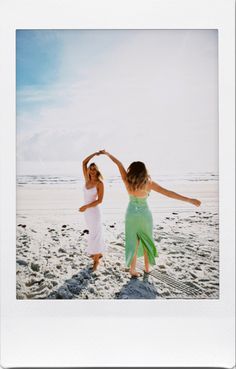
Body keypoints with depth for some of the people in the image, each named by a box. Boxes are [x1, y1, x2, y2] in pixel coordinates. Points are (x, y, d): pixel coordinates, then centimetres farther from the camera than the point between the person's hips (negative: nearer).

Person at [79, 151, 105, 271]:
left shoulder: (100, 183, -15)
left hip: (94, 212, -7)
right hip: (87, 211, 7)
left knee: (95, 235, -2)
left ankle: (96, 260, 10)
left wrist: (85, 206, -26)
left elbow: (100, 200, -18)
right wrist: (95, 154, 2)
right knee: (94, 233, 19)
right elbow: (84, 163, 2)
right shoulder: (87, 180, 1)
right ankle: (99, 253, 35)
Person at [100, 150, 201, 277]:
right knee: (146, 242, 20)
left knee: (133, 243, 14)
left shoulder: (127, 181, -21)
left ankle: (132, 270, 20)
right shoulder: (149, 184, -27)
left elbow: (119, 163, -10)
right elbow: (168, 193, -29)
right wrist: (189, 200, -28)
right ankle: (147, 268, 31)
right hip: (145, 216, -1)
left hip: (131, 215, 1)